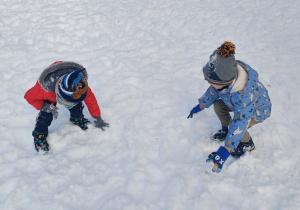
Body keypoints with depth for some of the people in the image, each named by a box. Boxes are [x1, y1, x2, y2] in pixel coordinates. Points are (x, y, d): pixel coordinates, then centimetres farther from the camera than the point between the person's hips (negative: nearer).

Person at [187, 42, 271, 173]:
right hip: (239, 103, 7)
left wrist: (225, 150, -54)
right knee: (218, 106, -7)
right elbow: (213, 91, -5)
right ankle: (225, 129, 22)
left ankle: (248, 144, 10)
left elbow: (240, 122, -49)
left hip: (258, 110, -7)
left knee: (237, 127, -24)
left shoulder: (244, 93, -48)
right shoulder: (225, 78, -27)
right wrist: (200, 106, 4)